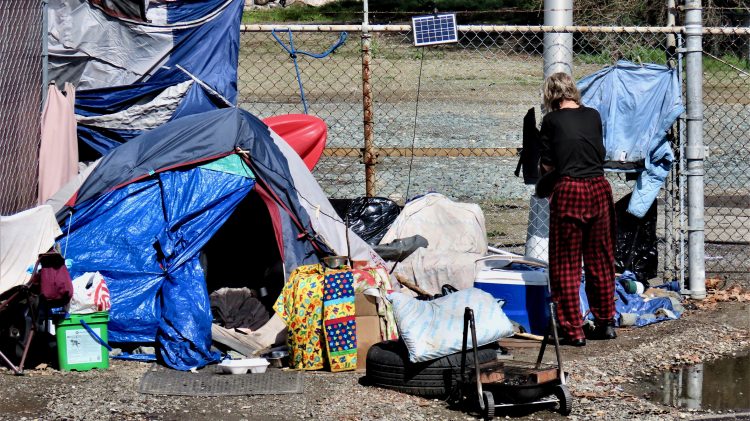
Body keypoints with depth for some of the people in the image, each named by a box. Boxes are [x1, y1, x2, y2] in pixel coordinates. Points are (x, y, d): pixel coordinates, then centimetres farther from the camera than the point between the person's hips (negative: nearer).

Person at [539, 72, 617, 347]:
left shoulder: (552, 121, -3)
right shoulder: (593, 116, 8)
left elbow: (546, 164, 1)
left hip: (569, 191, -4)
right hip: (600, 189, 4)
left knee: (566, 264, 4)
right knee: (600, 260, 17)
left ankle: (573, 331, 2)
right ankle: (605, 322, 26)